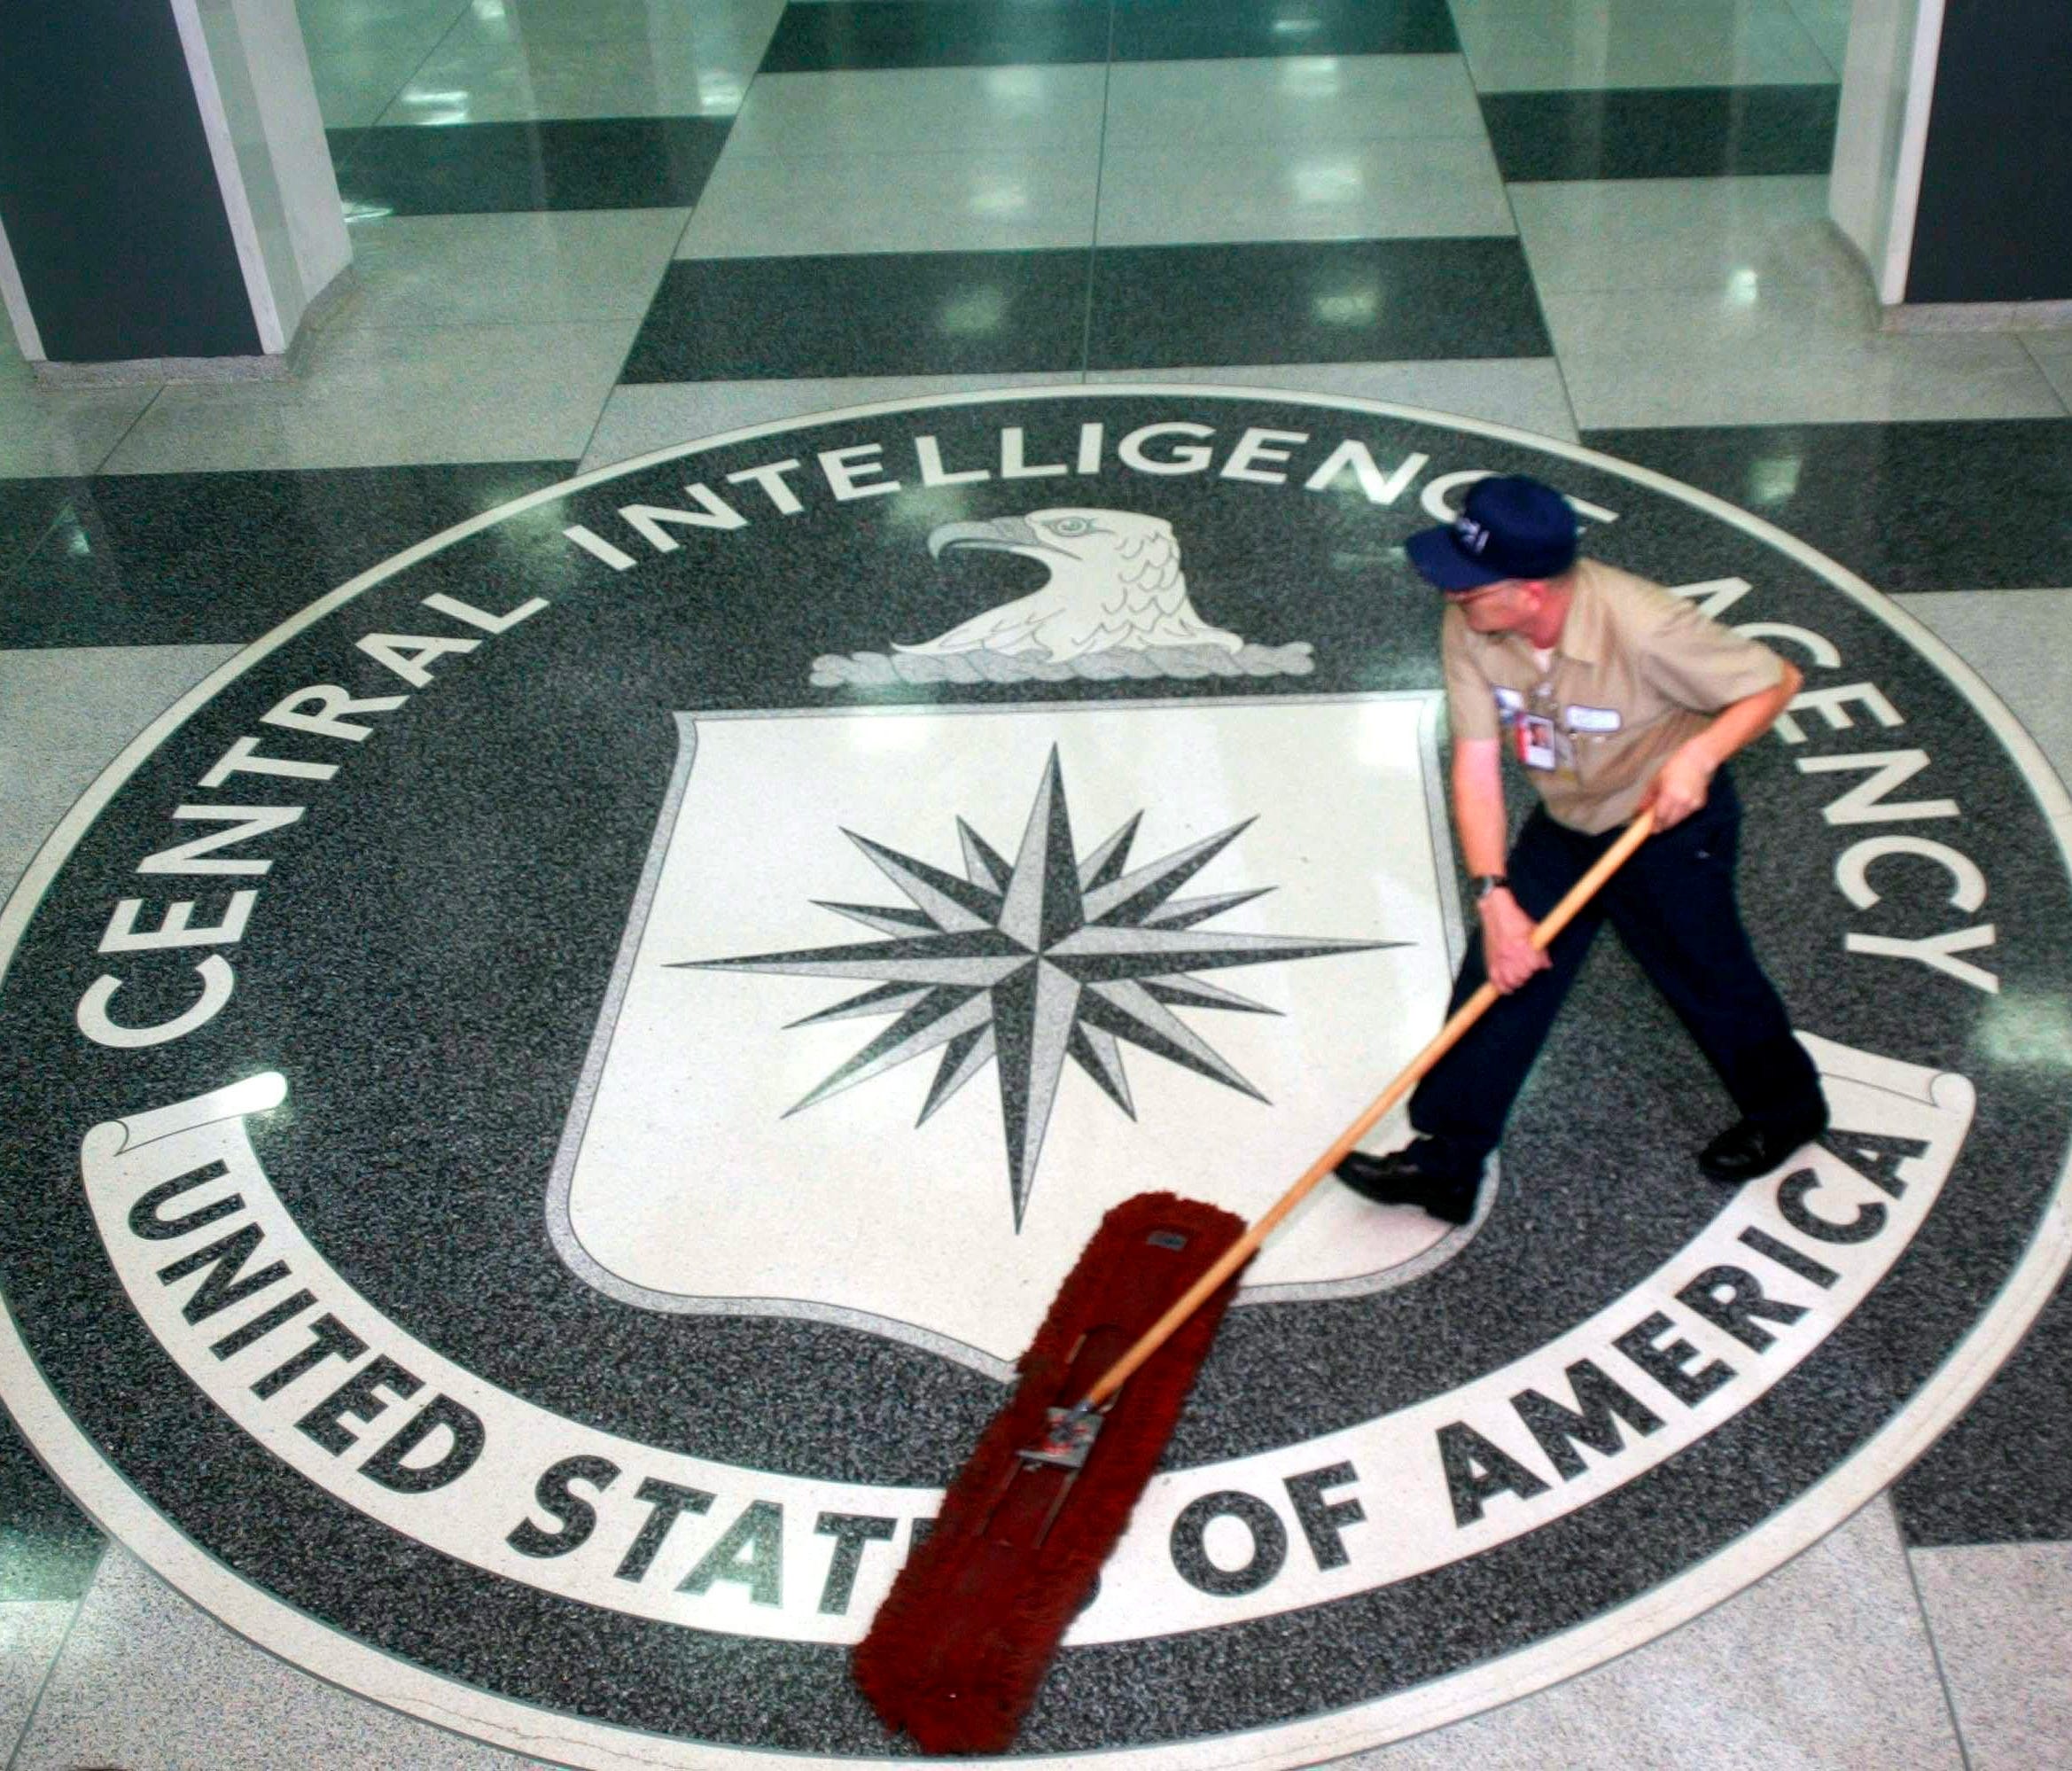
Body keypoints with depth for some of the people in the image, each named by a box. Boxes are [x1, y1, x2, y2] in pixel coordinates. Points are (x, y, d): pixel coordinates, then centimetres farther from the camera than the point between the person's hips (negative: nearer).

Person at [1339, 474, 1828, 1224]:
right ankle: (1443, 1161, 12)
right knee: (1500, 973, 2)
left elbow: (1776, 681, -21)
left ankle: (1786, 1110, 40)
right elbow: (1476, 765, -18)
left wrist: (1697, 756, -36)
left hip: (1670, 825, -5)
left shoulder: (1644, 626, -35)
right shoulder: (1469, 629, -21)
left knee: (1709, 980, 11)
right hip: (1564, 824, 5)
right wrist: (1495, 897, -25)